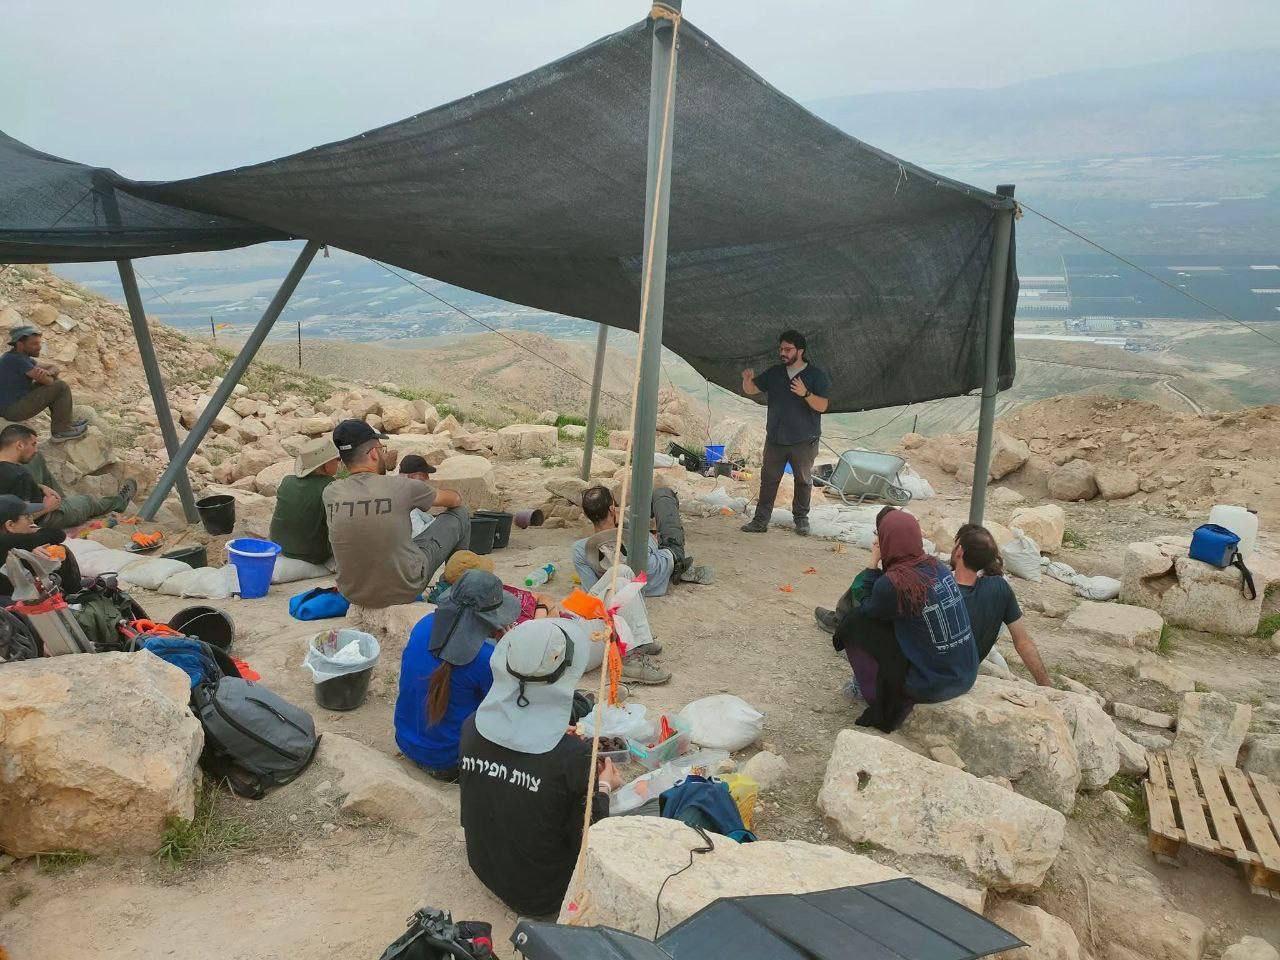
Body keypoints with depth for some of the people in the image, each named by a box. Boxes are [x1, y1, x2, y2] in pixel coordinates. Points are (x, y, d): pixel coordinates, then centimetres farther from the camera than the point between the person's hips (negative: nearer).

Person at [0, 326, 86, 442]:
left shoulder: (23, 358, 11)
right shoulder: (17, 359, -20)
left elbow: (54, 369, 11)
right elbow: (47, 380, -22)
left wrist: (47, 373, -12)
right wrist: (46, 375, 2)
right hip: (15, 409, -10)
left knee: (53, 383, 17)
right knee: (61, 387, -8)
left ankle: (65, 422, 17)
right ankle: (62, 430, -2)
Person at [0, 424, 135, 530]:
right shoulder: (19, 475, -37)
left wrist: (41, 487, 2)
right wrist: (46, 507, -22)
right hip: (42, 520, -7)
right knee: (86, 501, 17)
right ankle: (119, 501, 45)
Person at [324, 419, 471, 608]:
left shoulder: (330, 493, -10)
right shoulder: (402, 487, -18)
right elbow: (454, 499, 3)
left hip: (352, 593, 4)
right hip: (404, 591, -4)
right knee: (459, 515, 12)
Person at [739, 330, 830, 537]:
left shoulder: (816, 375, -5)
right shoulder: (774, 372, 8)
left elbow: (822, 406, -12)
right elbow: (751, 390, 8)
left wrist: (805, 393, -29)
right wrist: (747, 380, -14)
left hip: (804, 440, -3)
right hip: (775, 438, 3)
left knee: (803, 481, 8)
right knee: (768, 479, 4)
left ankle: (801, 519, 21)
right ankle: (760, 520, 8)